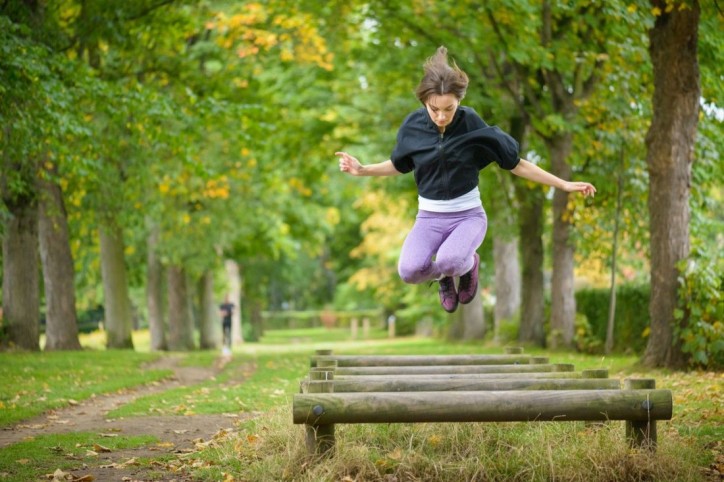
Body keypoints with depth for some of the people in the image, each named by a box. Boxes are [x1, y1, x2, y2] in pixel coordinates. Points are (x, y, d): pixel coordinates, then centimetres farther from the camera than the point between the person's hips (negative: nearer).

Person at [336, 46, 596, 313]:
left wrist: (564, 184, -4)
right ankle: (443, 273, 11)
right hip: (429, 217, 2)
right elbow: (399, 165, 12)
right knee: (408, 270, -27)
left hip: (468, 215, -2)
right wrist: (362, 170, -1)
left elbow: (516, 164, -4)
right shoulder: (413, 125, -9)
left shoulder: (472, 125, -15)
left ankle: (468, 263, 6)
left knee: (448, 261, -35)